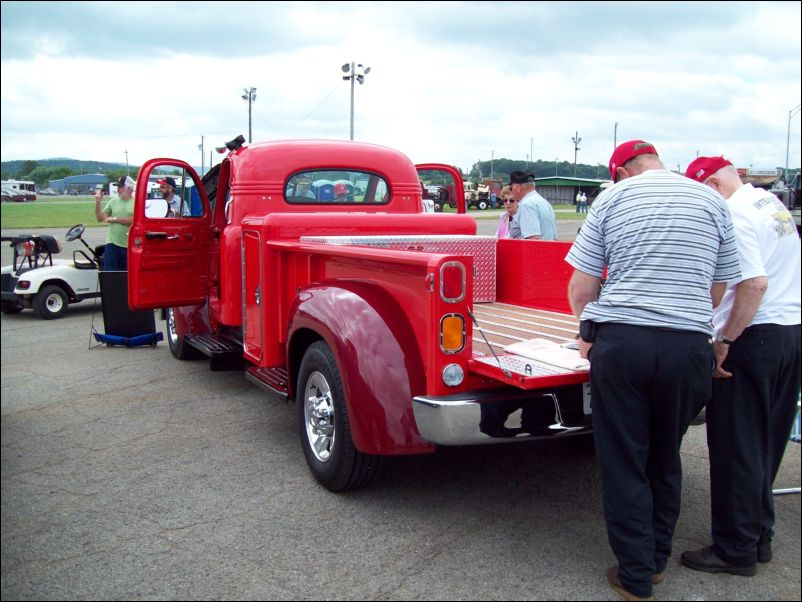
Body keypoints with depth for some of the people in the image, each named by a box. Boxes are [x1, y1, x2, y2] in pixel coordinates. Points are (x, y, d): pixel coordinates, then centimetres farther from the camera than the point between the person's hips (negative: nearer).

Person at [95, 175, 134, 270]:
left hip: (130, 247, -2)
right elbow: (100, 218, 9)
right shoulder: (113, 201, 9)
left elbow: (135, 220, -14)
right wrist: (98, 203, -4)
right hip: (112, 245, 3)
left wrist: (115, 219, -9)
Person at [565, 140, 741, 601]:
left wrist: (592, 329, 22)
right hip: (689, 346, 3)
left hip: (620, 340, -2)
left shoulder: (612, 197, 5)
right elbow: (718, 288, 16)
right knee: (666, 458, 19)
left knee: (623, 462, 9)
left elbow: (580, 289, 4)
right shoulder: (714, 201, 11)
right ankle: (658, 560, 34)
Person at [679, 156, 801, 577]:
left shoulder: (734, 214, -14)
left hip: (755, 337, -9)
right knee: (766, 443, 17)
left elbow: (755, 282, -24)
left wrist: (725, 342, -21)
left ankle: (736, 550, 11)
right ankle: (759, 535, 28)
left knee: (736, 447, 1)